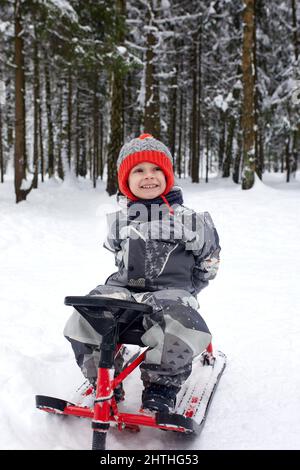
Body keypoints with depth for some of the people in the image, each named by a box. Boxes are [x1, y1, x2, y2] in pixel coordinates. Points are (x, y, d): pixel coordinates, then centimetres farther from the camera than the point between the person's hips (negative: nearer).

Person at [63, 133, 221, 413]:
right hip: (124, 287, 3)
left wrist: (187, 290, 10)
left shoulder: (187, 219, 0)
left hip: (171, 291, -3)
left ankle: (161, 392, -10)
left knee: (175, 326, -35)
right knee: (84, 321, -20)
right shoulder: (119, 220, 9)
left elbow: (209, 257, 11)